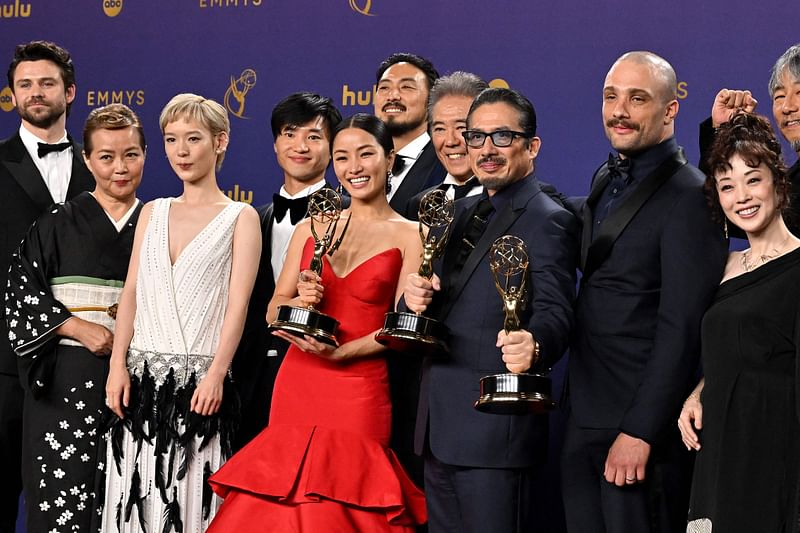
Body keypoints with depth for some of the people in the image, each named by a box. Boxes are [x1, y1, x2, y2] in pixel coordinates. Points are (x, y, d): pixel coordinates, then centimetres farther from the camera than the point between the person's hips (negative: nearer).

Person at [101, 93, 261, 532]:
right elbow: (131, 292, 10)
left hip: (199, 377, -4)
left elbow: (237, 303, -6)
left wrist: (216, 375, -16)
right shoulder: (152, 213, 15)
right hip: (142, 376, 4)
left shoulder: (240, 217, 2)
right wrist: (118, 364, -1)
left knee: (191, 496, -4)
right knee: (136, 495, 2)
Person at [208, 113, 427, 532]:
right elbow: (273, 312, 12)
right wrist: (300, 302, -10)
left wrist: (341, 352, -18)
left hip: (359, 392, -3)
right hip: (295, 384, 4)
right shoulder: (311, 227, 11)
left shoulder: (408, 236, 0)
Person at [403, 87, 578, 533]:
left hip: (496, 429, -8)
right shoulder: (462, 213, 17)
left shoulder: (549, 222, -9)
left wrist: (532, 346, -44)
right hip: (440, 428, 8)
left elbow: (554, 312, -21)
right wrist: (418, 298, -3)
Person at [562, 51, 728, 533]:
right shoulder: (604, 180, 13)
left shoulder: (689, 195, -13)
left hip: (643, 421, -8)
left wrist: (639, 431, -20)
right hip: (583, 420, 8)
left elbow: (681, 328, -17)